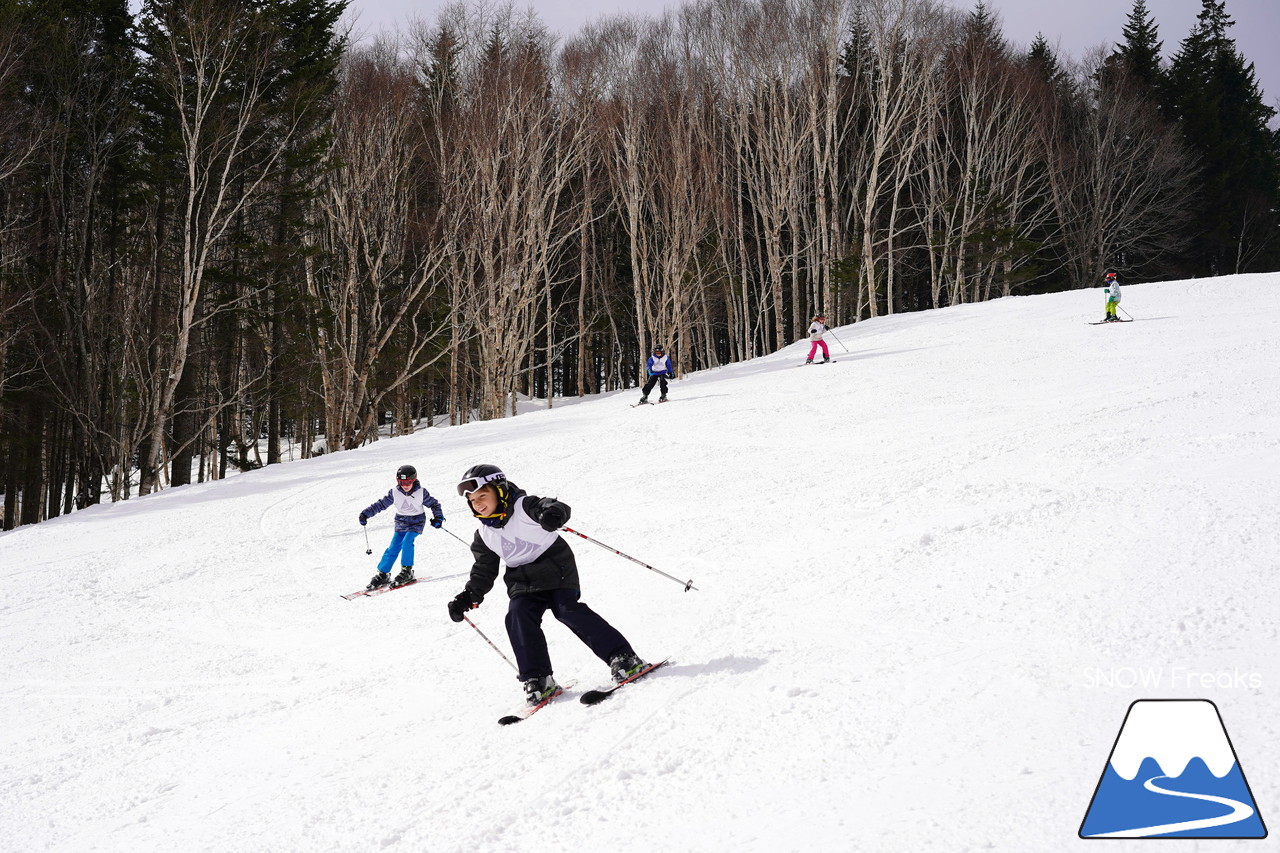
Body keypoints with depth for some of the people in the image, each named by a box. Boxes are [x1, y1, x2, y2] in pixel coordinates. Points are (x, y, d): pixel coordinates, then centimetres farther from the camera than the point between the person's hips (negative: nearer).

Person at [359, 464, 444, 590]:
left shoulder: (421, 492, -14)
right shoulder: (394, 493, -11)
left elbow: (433, 504, -1)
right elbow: (381, 504, -5)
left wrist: (438, 517, -14)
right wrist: (366, 514, -13)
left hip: (417, 522, -2)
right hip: (401, 522, 3)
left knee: (407, 541, -25)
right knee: (394, 548, -5)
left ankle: (407, 571, -15)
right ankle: (382, 574, 6)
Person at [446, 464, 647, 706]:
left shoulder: (525, 507, -13)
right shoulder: (485, 535, 7)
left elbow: (556, 507, -31)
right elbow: (484, 571, 14)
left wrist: (553, 514, -56)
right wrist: (469, 596, -2)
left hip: (556, 570, -6)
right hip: (523, 583, 6)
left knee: (569, 611, -21)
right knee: (518, 618, -17)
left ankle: (623, 657, -16)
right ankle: (537, 679, -11)